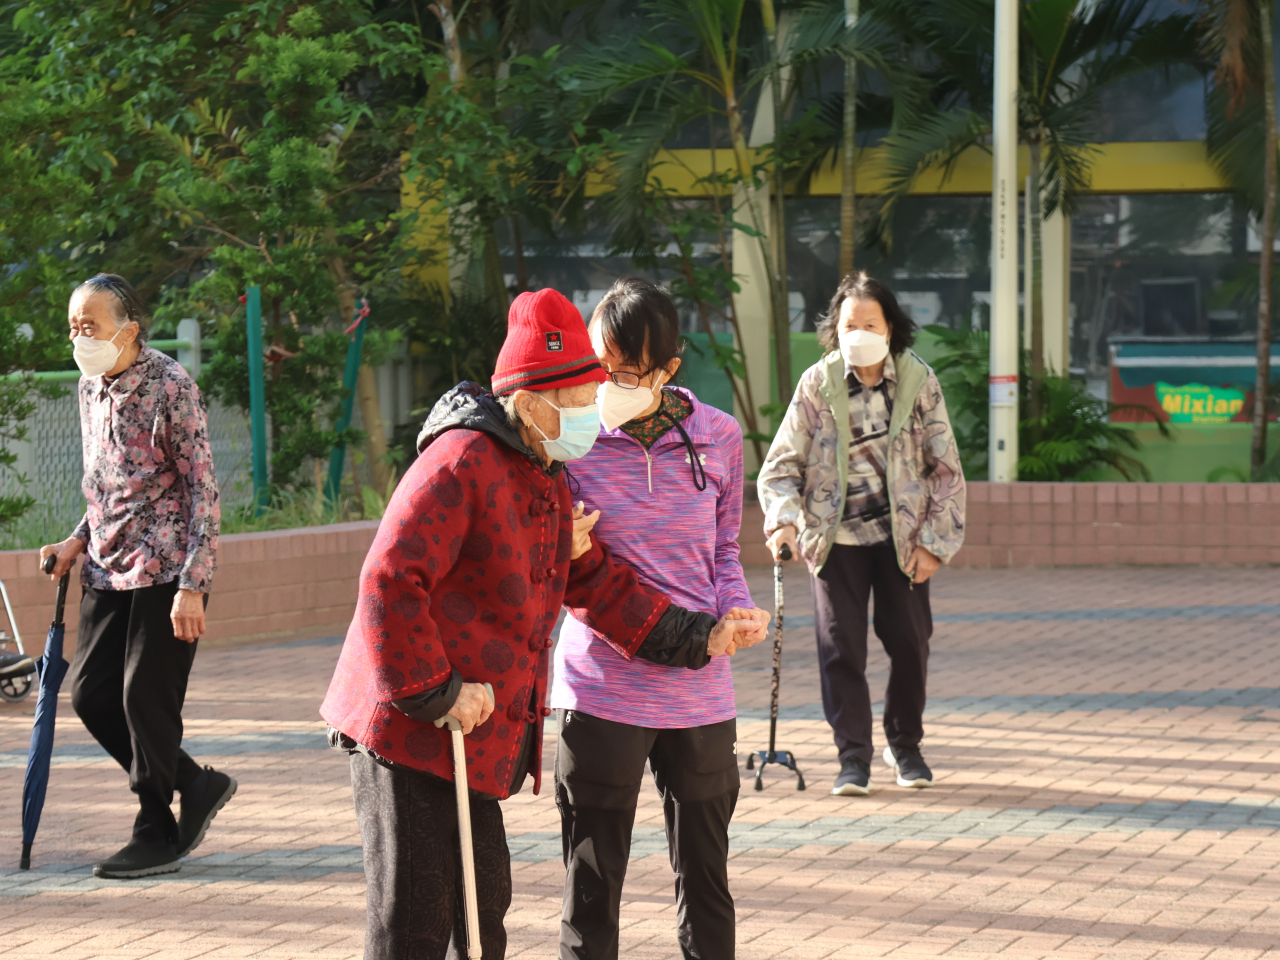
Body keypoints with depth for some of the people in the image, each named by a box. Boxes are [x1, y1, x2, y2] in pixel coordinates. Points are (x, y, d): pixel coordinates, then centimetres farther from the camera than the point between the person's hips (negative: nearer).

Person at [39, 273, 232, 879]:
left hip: (165, 571, -8)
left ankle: (158, 836, 9)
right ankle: (195, 785, 20)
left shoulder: (171, 387, -13)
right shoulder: (91, 388, 10)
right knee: (89, 693, 5)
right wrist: (78, 541, 7)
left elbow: (203, 490, -14)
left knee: (146, 700, -5)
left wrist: (192, 586, -20)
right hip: (108, 572, 8)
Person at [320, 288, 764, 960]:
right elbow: (389, 582, -24)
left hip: (471, 737, 10)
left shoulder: (545, 479, 17)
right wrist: (434, 695, -22)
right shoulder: (461, 463, -17)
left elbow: (597, 582, 21)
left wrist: (698, 636, 11)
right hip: (408, 732, -10)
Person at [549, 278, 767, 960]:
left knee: (706, 882, 13)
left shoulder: (717, 436, 1)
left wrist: (737, 614, -7)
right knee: (591, 891, 4)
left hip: (699, 693, 2)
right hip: (601, 691, -2)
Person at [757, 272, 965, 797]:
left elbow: (946, 469, 0)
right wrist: (784, 518, -22)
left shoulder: (918, 381, -5)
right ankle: (853, 757, 7)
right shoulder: (818, 384, -6)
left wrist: (934, 542, -5)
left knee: (910, 643, 5)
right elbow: (781, 463, -4)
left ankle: (905, 744, 26)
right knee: (840, 646, -3)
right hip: (838, 535, 0)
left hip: (902, 534, 1)